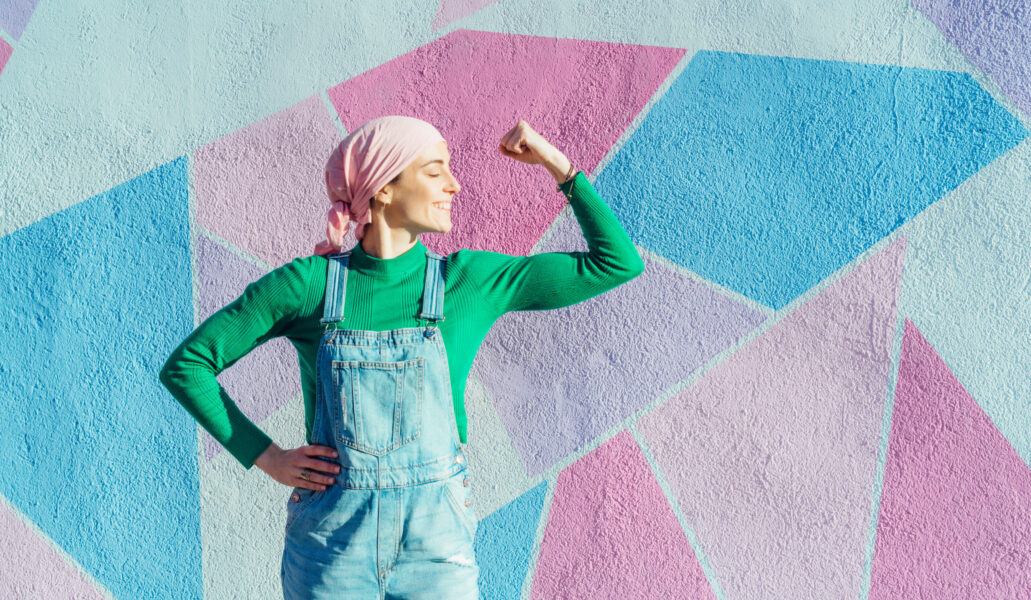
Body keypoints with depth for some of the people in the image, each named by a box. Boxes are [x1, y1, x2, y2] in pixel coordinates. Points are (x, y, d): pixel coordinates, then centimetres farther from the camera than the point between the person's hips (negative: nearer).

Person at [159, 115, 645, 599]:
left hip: (436, 545, 1)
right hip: (331, 541, -1)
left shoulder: (471, 281, 0)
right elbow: (186, 364, 3)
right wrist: (268, 458, -2)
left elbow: (618, 262, 2)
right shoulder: (308, 284, -4)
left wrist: (557, 163, -1)